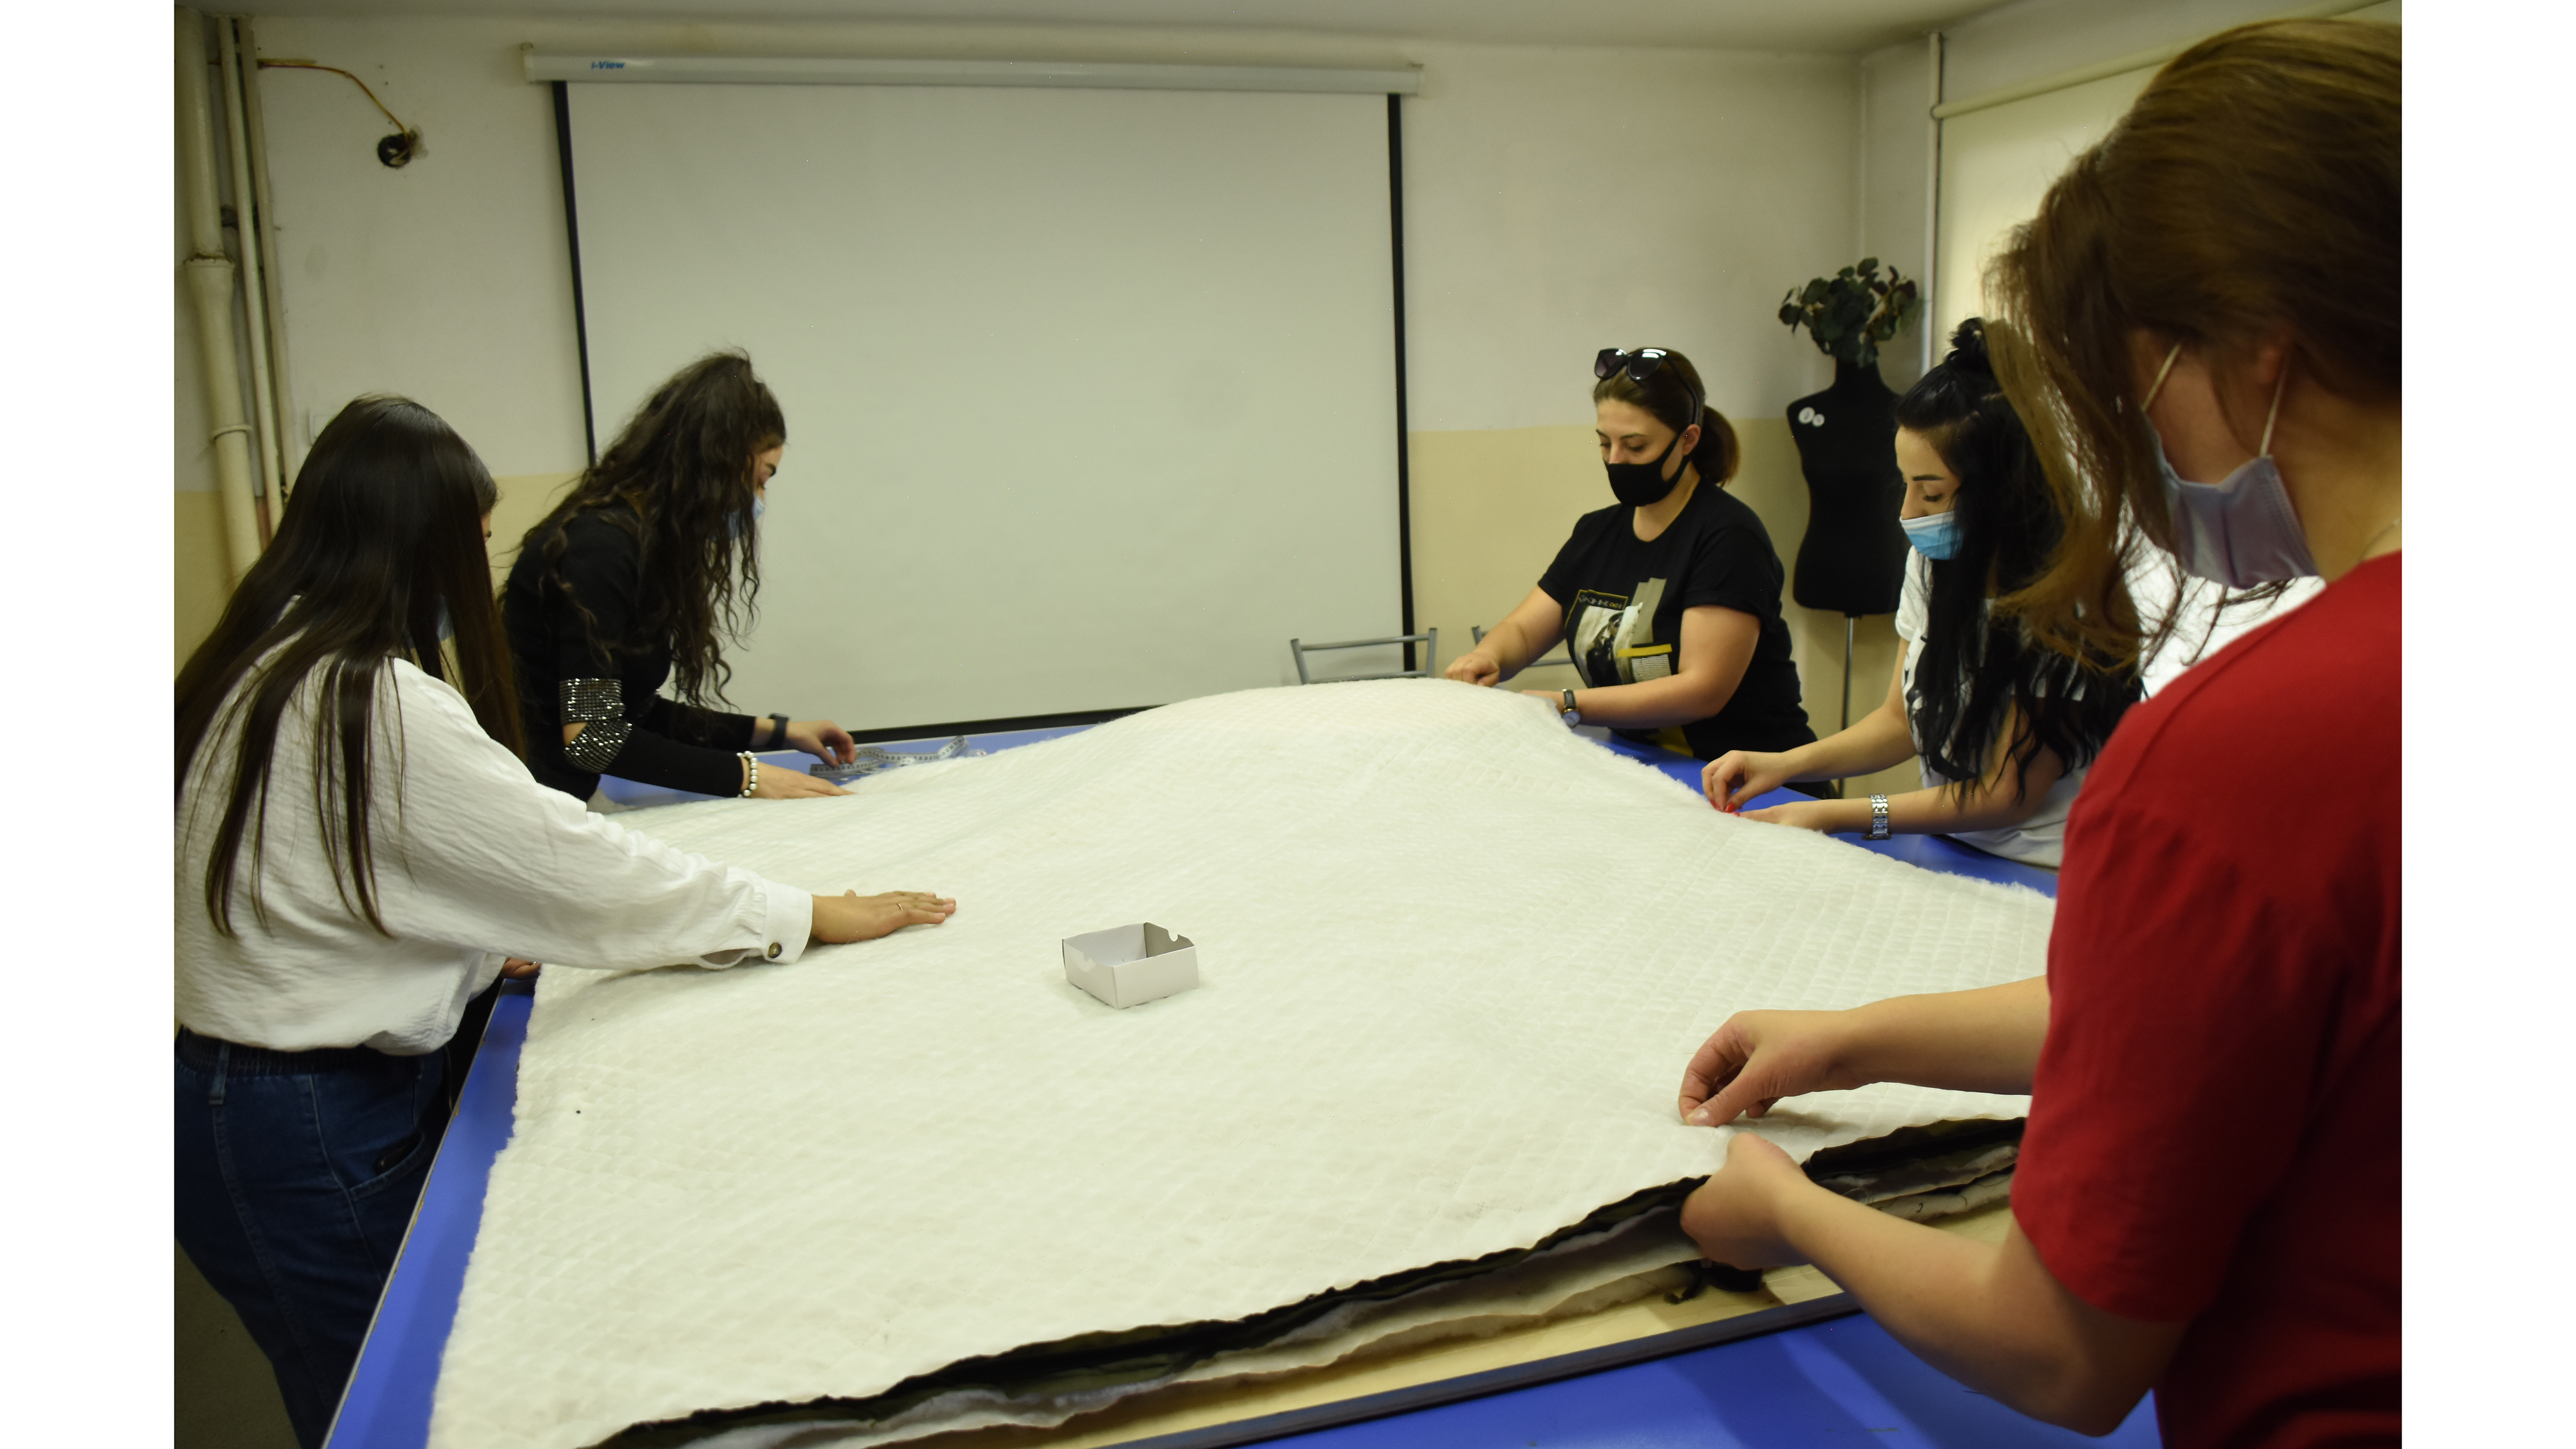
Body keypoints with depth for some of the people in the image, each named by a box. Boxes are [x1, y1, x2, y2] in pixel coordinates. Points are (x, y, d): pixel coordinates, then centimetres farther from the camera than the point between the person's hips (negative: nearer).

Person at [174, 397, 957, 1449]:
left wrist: (490, 952, 12)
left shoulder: (263, 666, 5)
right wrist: (811, 915, -14)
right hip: (314, 1126, -9)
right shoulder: (372, 702, -24)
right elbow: (571, 861, -21)